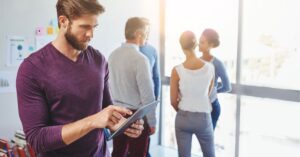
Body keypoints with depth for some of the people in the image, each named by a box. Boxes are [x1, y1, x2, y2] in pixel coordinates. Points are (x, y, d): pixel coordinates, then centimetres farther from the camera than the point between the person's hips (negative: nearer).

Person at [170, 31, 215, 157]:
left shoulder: (177, 70, -13)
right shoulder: (210, 68, -7)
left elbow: (173, 101, -5)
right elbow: (208, 93, 7)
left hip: (183, 118, -1)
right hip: (204, 118, 1)